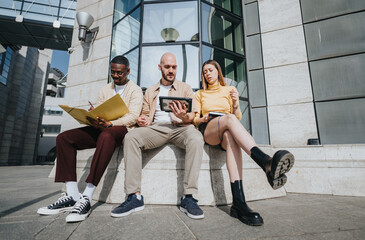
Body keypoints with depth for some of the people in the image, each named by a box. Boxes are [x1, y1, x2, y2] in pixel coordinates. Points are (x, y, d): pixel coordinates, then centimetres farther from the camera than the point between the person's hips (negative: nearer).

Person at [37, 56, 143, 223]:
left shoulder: (135, 90, 4)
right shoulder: (105, 90, 22)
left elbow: (133, 116, -10)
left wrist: (110, 124, -25)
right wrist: (93, 118, -11)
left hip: (122, 129, -6)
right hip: (102, 128, 6)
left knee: (106, 135, -40)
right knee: (64, 138, -14)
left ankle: (86, 198, -36)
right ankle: (72, 196, -18)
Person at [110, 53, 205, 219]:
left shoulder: (185, 88, 17)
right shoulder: (150, 91, 25)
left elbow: (193, 115, 8)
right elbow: (145, 113, 18)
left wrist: (184, 117, -17)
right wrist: (141, 120, -7)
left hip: (179, 127, -1)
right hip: (156, 128, 2)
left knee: (196, 139, -35)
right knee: (130, 137, -27)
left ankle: (188, 197, -29)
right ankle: (134, 196, -23)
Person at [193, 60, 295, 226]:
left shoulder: (230, 90, 23)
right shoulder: (200, 94, 24)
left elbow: (238, 117, 12)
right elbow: (195, 119, 16)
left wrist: (235, 105, -10)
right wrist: (203, 119, -8)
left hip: (227, 131, 1)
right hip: (207, 131, 0)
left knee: (231, 137, -39)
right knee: (229, 119, -36)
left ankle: (239, 203, -51)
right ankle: (266, 163, -56)